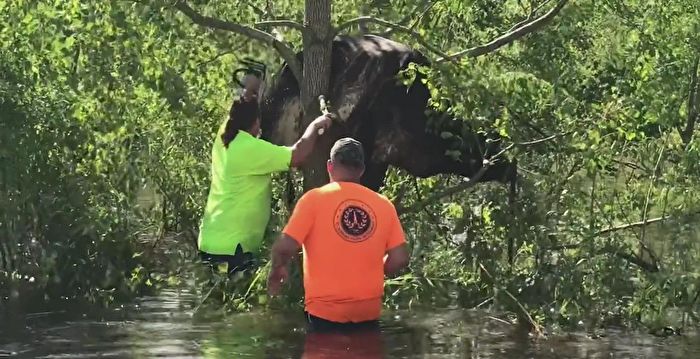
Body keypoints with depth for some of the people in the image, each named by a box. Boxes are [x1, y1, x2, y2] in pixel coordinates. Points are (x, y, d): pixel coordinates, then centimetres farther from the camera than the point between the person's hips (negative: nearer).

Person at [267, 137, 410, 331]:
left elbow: (284, 248, -13)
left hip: (325, 312, -3)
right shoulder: (383, 204, 4)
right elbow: (399, 259, 1)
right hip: (368, 312, 3)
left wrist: (277, 270, 8)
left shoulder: (314, 199, -6)